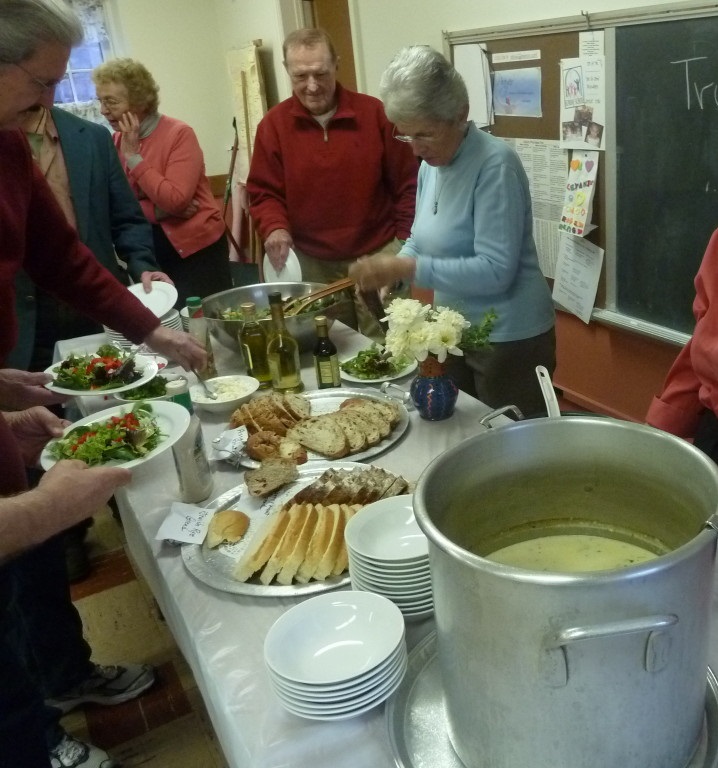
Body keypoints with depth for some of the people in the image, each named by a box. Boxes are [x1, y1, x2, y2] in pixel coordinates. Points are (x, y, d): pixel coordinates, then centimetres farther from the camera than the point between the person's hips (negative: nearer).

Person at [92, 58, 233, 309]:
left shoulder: (179, 134, -13)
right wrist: (157, 211, -17)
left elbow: (175, 200, -23)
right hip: (150, 254, 5)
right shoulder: (114, 142, 4)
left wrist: (133, 156, -17)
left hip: (197, 248, -5)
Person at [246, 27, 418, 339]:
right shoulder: (273, 124, 1)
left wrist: (406, 240, -2)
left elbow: (406, 182, 2)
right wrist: (274, 228, -17)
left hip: (377, 254, -1)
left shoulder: (374, 113, -1)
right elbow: (264, 192, 3)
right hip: (312, 263, 1)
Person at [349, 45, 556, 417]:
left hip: (508, 338, -8)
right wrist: (392, 271, -6)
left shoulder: (495, 164, -21)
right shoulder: (431, 164, 3)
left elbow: (496, 270, -27)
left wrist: (407, 268, -31)